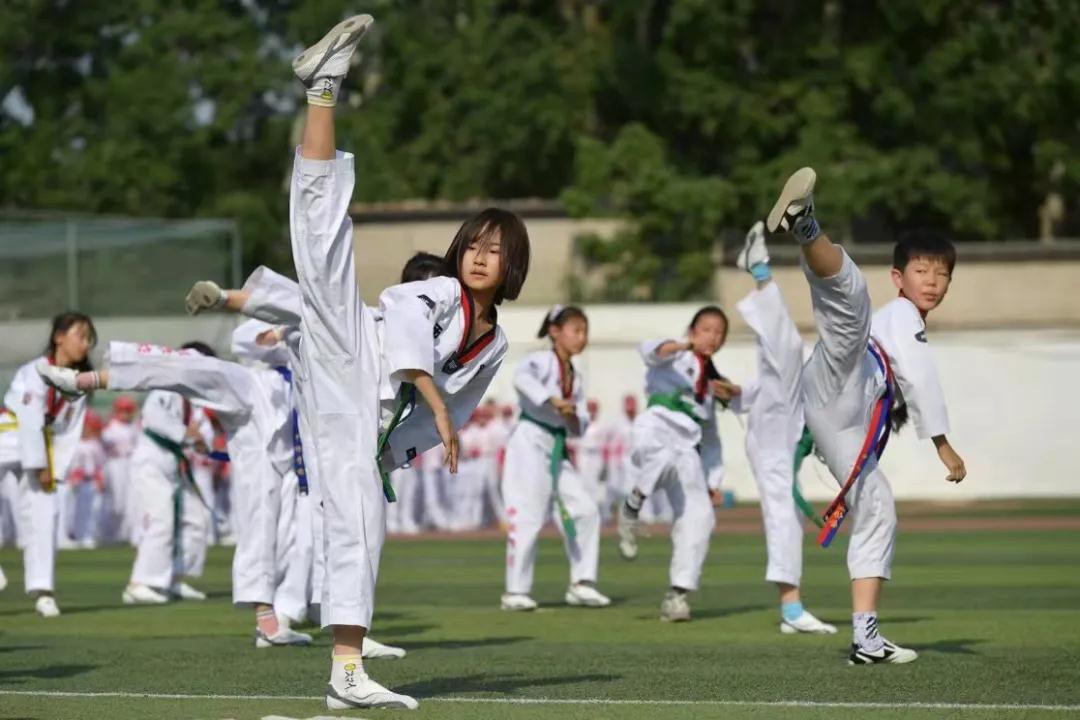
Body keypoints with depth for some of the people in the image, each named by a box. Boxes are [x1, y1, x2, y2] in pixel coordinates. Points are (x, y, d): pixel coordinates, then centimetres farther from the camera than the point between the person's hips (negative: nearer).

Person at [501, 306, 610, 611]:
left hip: (558, 448, 8)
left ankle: (581, 584, 11)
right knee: (527, 515, -11)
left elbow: (581, 427, 13)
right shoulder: (540, 360, -6)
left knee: (585, 508, 4)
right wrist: (552, 401, -36)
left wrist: (572, 417, -9)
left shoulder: (576, 377, 16)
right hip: (530, 440, -8)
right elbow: (522, 378, -29)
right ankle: (515, 591, -5)